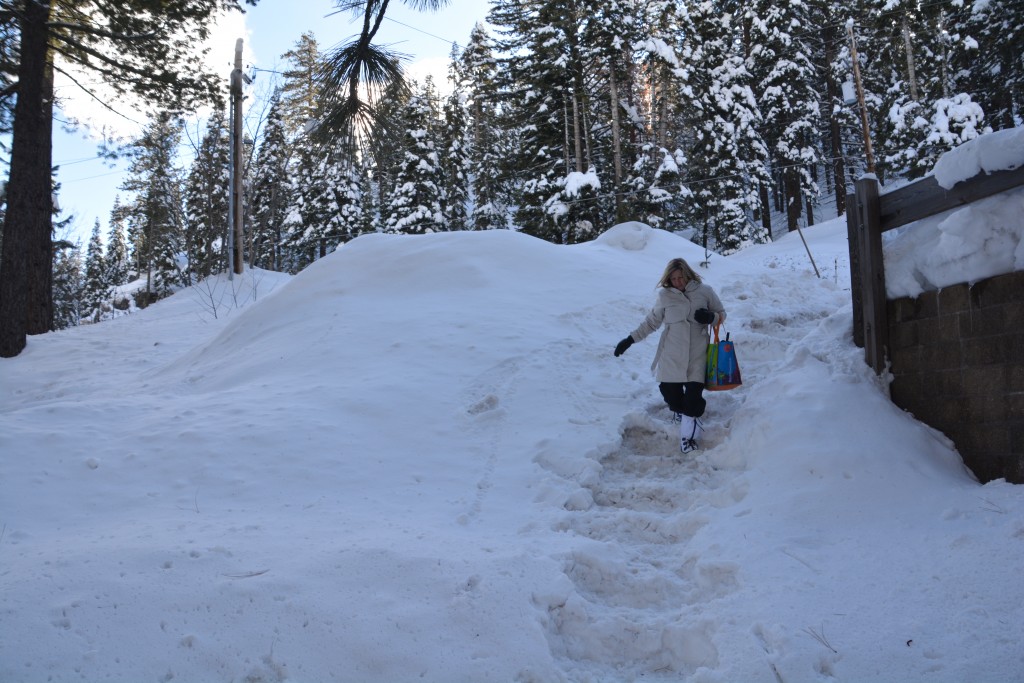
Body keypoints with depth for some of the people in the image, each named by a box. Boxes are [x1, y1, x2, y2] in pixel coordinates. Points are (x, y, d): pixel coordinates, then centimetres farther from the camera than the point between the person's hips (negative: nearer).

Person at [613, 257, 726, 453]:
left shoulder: (704, 292, -1)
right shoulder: (665, 295, 1)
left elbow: (721, 314, 10)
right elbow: (651, 322, 11)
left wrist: (711, 317, -13)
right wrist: (630, 339, 8)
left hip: (697, 354, -1)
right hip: (671, 354, 1)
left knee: (693, 392, -8)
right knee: (669, 389, 4)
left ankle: (689, 435, 3)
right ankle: (680, 412, 36)